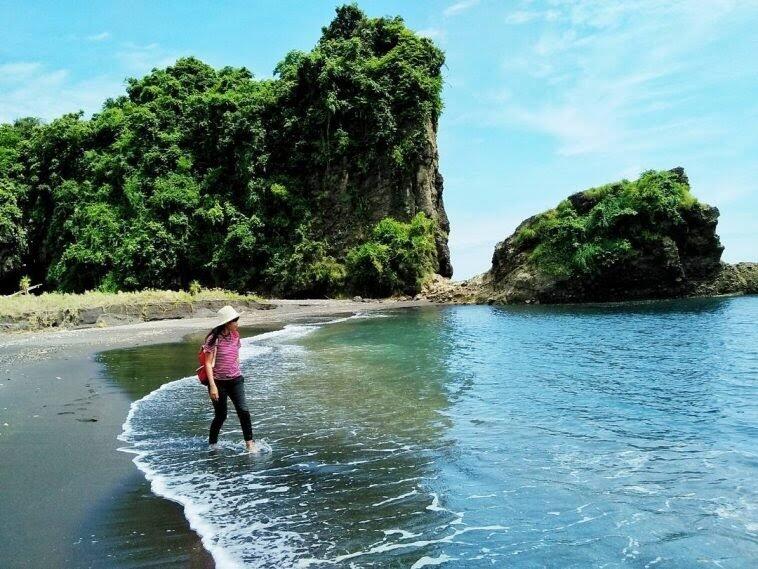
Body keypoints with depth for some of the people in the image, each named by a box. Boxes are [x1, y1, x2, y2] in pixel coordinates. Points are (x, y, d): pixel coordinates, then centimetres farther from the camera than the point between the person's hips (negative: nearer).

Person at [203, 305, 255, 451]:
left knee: (243, 411, -9)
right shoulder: (214, 339, -13)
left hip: (235, 380, 4)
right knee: (221, 416, 5)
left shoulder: (235, 336, 4)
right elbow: (208, 363, -14)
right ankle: (212, 444, 27)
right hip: (218, 382, -4)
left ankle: (249, 443, 1)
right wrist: (212, 386, -20)